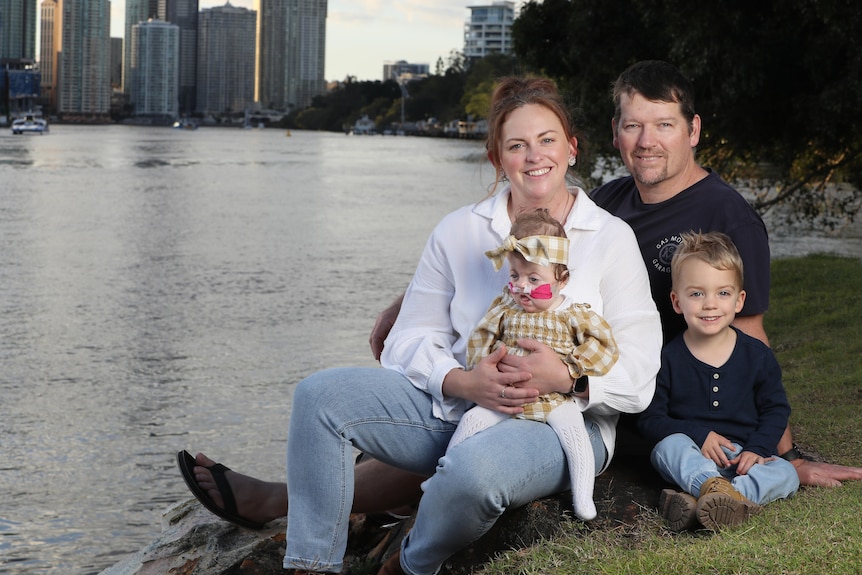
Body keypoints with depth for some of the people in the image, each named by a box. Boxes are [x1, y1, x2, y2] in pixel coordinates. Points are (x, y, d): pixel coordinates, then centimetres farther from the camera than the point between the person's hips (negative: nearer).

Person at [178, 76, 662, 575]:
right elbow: (412, 338, 3)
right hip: (458, 404, 4)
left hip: (563, 424, -4)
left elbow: (638, 374, -4)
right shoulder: (460, 231, 9)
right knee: (322, 394, -14)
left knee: (474, 468, -38)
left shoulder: (612, 238, 0)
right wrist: (464, 382, -17)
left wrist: (567, 378, -24)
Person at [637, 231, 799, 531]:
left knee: (786, 474, -25)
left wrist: (757, 449, -10)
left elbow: (776, 409, 9)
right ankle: (716, 489, -58)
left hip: (742, 458, 2)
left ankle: (701, 502, -45)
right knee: (671, 444, -32)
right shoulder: (669, 358, -2)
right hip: (691, 459, -2)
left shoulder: (757, 355, 4)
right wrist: (698, 435, -17)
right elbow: (649, 419, -2)